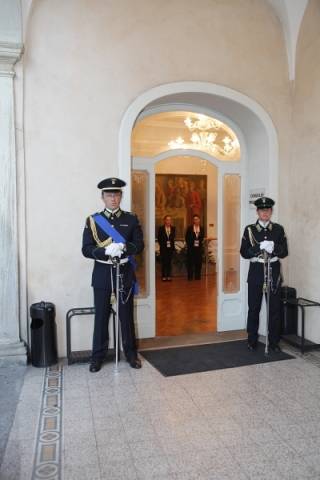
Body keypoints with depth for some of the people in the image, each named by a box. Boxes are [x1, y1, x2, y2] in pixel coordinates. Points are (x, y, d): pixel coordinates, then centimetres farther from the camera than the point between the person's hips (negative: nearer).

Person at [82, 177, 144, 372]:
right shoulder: (93, 220, 2)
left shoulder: (131, 219, 5)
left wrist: (123, 247, -21)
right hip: (102, 273, 0)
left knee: (127, 314, 9)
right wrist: (105, 251, -23)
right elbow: (86, 249, -5)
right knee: (101, 316, 5)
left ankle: (131, 353, 24)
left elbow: (139, 245, -1)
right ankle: (98, 356, 19)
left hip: (125, 272, 1)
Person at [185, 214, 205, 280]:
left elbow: (202, 238, 9)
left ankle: (197, 277, 11)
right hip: (191, 248, -2)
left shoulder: (202, 229, 7)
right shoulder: (189, 228, 3)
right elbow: (187, 238, 3)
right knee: (190, 263, -1)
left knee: (198, 263, 3)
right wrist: (189, 245, -3)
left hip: (199, 248, 2)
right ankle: (190, 277, 5)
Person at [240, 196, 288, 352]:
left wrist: (273, 248, -18)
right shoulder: (249, 229, 3)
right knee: (254, 308, 4)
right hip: (256, 271, -1)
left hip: (273, 271, 1)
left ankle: (274, 341, 17)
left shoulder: (278, 229, 6)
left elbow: (284, 252, 2)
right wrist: (260, 247, -18)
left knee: (274, 308, 5)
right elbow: (244, 252, -3)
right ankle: (252, 340, 17)